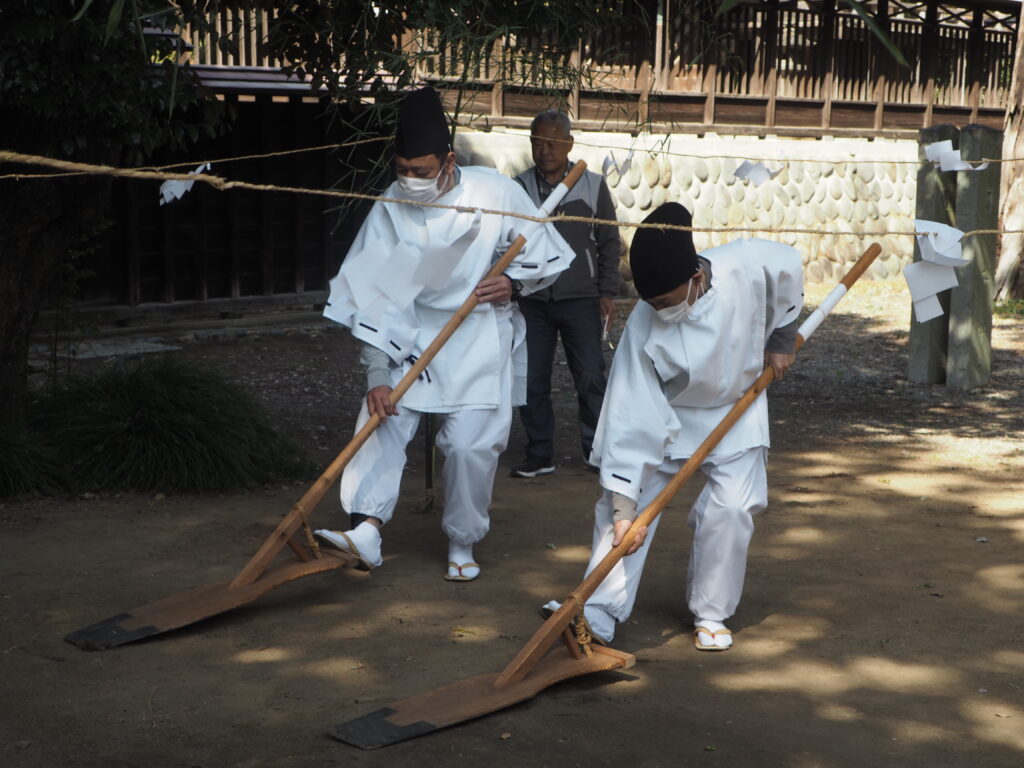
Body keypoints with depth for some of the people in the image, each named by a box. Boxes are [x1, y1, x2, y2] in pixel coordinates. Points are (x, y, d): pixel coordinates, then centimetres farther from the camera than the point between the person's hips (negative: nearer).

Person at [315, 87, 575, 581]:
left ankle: (462, 544, 12)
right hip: (412, 339, 2)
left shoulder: (496, 193, -11)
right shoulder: (388, 211, -9)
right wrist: (377, 374, -17)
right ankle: (366, 531, -22)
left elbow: (547, 252, 3)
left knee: (470, 444, -7)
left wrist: (514, 282, -15)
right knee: (383, 420, -16)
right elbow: (377, 298, -11)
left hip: (480, 341, -2)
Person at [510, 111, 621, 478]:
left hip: (581, 300, -1)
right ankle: (539, 454, 14)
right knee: (531, 381, 3)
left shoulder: (592, 186, 3)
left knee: (590, 378, -1)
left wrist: (607, 292, 1)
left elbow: (609, 242, 7)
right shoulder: (518, 187, 3)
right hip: (531, 301, 1)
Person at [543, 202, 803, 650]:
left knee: (729, 508, -12)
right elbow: (632, 419, -32)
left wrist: (781, 340, 2)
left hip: (735, 411, 1)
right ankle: (597, 614, -6)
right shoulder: (643, 328, -31)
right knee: (620, 507, -11)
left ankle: (710, 614, 6)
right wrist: (623, 504, -34)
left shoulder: (749, 266, -30)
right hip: (666, 419, -1)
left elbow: (789, 268, -5)